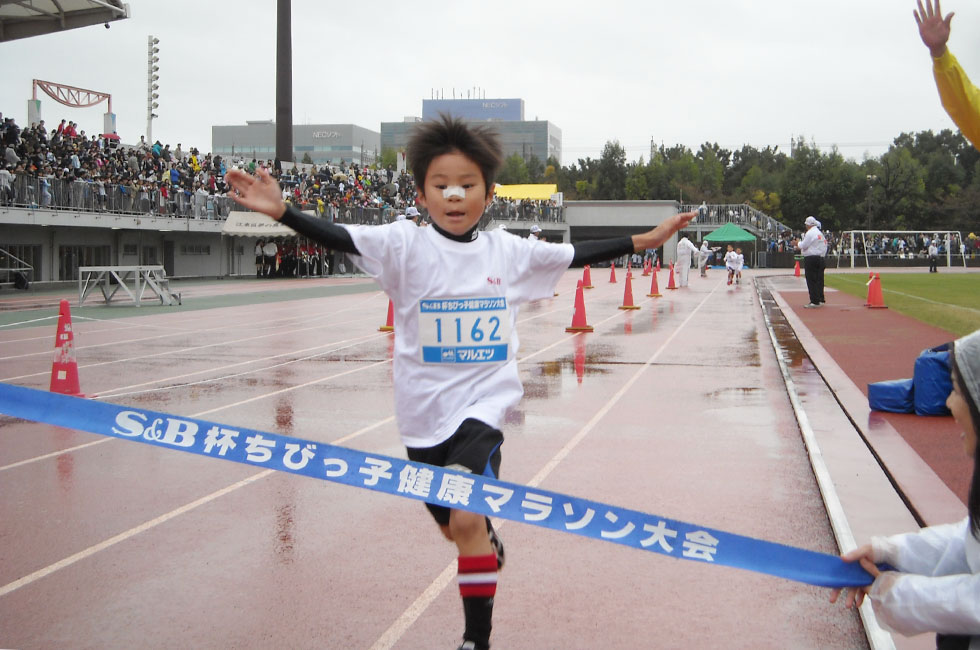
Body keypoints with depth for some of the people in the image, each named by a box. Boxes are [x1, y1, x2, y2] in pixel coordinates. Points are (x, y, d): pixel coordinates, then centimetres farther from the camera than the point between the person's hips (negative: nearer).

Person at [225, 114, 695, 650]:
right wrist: (280, 211, -35)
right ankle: (490, 547, 53)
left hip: (482, 403, -1)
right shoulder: (405, 246, -7)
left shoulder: (508, 251, 0)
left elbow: (576, 254, 9)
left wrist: (643, 240, 8)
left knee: (467, 519, -19)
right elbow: (340, 238, -20)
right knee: (453, 528, 17)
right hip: (423, 409, 1)